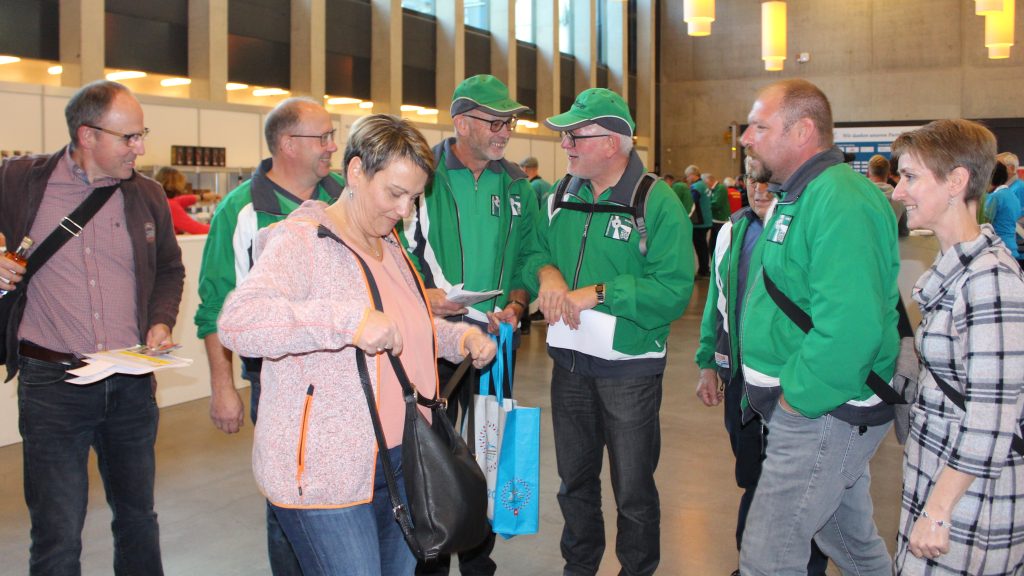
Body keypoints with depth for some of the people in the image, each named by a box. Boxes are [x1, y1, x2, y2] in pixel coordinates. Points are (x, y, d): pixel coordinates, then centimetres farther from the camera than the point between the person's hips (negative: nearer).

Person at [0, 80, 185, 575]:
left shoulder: (148, 195, 6)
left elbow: (169, 269, 19)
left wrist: (161, 322, 3)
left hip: (132, 382, 4)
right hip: (52, 381, -3)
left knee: (138, 518, 17)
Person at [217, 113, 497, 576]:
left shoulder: (390, 247, 14)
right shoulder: (301, 242, -13)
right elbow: (236, 321, -29)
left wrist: (459, 337, 8)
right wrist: (347, 319, -39)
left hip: (401, 462, 8)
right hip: (325, 478, -8)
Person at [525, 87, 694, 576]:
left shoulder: (658, 202, -14)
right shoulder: (561, 197, 5)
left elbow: (674, 291, -21)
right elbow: (535, 250, 12)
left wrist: (598, 293, -25)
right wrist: (546, 271, -11)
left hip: (629, 367, -5)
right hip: (569, 360, 6)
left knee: (633, 489, 10)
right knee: (574, 479, 21)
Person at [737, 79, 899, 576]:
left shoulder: (840, 203, -21)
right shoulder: (800, 195, 13)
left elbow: (850, 326, -32)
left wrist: (798, 397, -21)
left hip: (822, 415, -10)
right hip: (809, 406, 10)